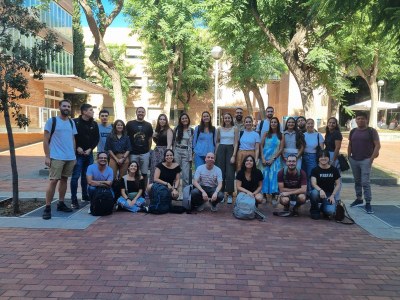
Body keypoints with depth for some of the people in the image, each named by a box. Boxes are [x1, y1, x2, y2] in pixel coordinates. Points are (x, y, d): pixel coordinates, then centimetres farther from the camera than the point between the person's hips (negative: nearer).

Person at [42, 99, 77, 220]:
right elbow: (46, 140, -6)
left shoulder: (72, 122, 11)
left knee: (64, 179, 12)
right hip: (56, 157, -5)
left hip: (70, 157, 5)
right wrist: (47, 156, -12)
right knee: (53, 180, -8)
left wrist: (74, 156, 12)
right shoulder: (51, 121, -4)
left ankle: (61, 203, 22)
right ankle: (47, 208, -2)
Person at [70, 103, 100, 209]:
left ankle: (85, 195, 27)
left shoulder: (94, 124, 7)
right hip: (78, 153, -5)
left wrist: (90, 149, -3)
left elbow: (97, 138, 8)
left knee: (86, 176, 14)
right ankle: (74, 200, -2)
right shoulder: (75, 122, -7)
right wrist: (77, 148, -12)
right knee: (76, 176, -6)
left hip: (89, 153, 5)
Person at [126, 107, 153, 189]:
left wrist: (148, 150, 8)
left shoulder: (148, 125, 7)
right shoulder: (130, 124, 2)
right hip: (133, 153, -1)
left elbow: (150, 139, 12)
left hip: (145, 153, 1)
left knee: (144, 173, 6)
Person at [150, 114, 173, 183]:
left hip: (164, 151, -6)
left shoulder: (168, 130, -5)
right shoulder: (157, 130, 13)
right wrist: (154, 137, 4)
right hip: (156, 151, 6)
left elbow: (169, 143, -12)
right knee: (154, 169, 5)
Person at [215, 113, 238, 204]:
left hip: (230, 150, -2)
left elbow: (236, 143, -1)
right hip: (221, 150, 2)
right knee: (220, 172, 2)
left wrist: (234, 155, -10)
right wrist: (216, 154, 7)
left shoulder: (234, 129, 3)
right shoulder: (219, 129, 10)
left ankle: (230, 194, 2)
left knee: (230, 173, -5)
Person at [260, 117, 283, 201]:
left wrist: (272, 159, -9)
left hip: (275, 159, 0)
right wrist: (263, 158, -6)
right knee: (265, 176, -1)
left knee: (274, 176, -5)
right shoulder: (266, 134, 7)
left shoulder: (281, 136, 6)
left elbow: (281, 149, 0)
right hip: (265, 159, 1)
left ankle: (273, 196, 0)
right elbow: (261, 146, 4)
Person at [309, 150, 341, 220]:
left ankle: (323, 208, 14)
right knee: (314, 193, -37)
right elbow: (313, 183, -15)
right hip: (319, 193, 0)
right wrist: (320, 190, -35)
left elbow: (338, 184, 6)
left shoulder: (334, 170, 2)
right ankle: (314, 209, -5)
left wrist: (332, 195, -7)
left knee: (330, 212, -27)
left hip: (329, 195, 1)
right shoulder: (315, 170, -4)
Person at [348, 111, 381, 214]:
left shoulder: (371, 131, -4)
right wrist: (349, 156, 7)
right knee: (357, 181, 13)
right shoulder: (353, 131, 10)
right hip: (354, 160, 5)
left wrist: (372, 158, -14)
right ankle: (359, 199, 26)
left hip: (366, 160, -5)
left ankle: (368, 203, -5)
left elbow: (377, 145, -8)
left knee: (365, 182, -10)